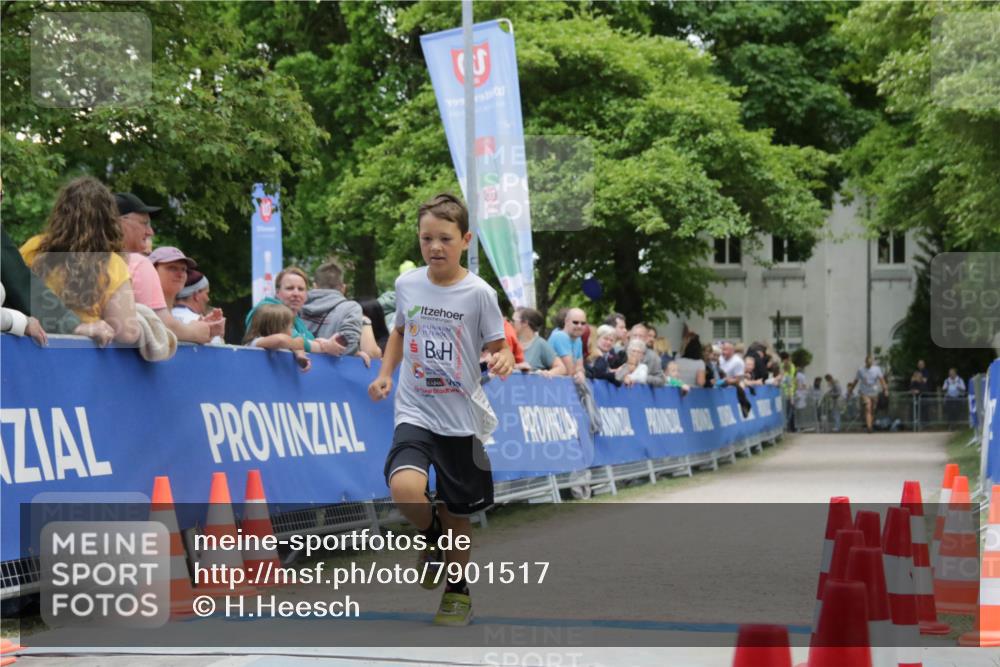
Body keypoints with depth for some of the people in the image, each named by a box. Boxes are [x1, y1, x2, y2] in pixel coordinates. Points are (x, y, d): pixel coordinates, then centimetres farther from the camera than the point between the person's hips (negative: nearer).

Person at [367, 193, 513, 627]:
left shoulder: (478, 293, -8)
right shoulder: (406, 285, 1)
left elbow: (499, 347, -2)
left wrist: (503, 361, -25)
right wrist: (385, 374, 8)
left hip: (461, 417, -1)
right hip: (415, 412, 1)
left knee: (456, 513, 7)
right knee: (405, 488, -25)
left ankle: (458, 592, 29)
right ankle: (433, 536, 7)